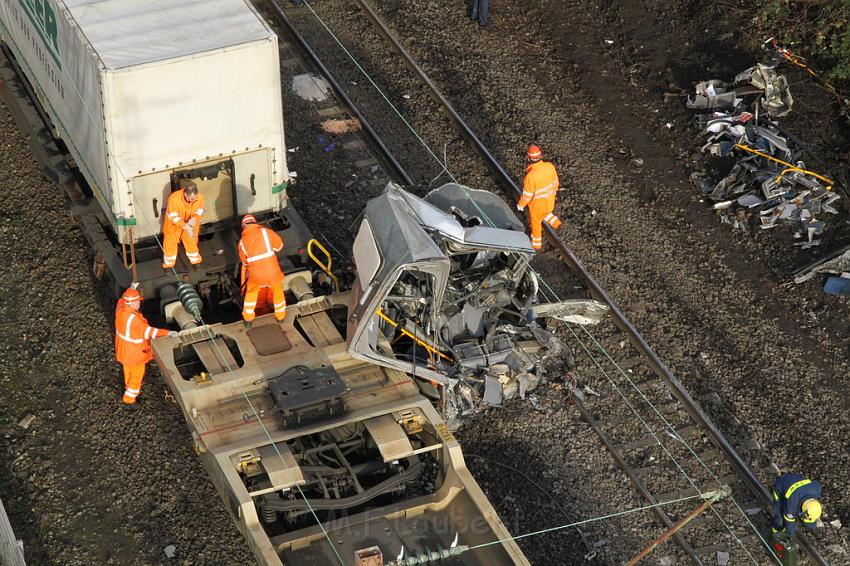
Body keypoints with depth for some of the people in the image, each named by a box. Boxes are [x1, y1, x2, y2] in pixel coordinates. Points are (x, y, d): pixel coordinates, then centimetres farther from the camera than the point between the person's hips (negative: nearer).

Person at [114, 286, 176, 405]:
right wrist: (168, 333, -53)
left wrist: (131, 289, 19)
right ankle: (129, 398, 27)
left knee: (128, 369, 32)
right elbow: (147, 331, -46)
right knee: (137, 374, 14)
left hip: (123, 348, 8)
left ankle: (129, 387, 57)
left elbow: (122, 299, 11)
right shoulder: (133, 319, -39)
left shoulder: (120, 309, -15)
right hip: (134, 351, -8)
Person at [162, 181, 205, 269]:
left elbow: (199, 211, -12)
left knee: (191, 241, 15)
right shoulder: (174, 198, -38)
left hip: (189, 223, 2)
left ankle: (195, 260, 38)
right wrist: (185, 227, -38)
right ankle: (169, 264, 30)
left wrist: (194, 219, -33)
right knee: (170, 243, 9)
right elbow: (174, 217, -30)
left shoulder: (199, 198, -28)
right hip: (173, 223, -2)